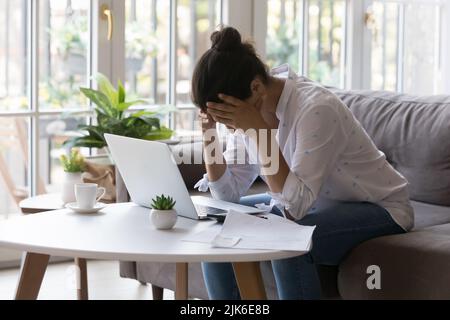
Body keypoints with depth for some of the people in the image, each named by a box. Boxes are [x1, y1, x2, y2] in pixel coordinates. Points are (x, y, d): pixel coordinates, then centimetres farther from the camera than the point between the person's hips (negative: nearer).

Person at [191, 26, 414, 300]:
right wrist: (210, 132, -20)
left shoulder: (315, 108, -31)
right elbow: (228, 192, -5)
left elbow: (295, 204, -34)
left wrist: (260, 129, -37)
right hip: (308, 203, 8)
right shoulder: (252, 108, -8)